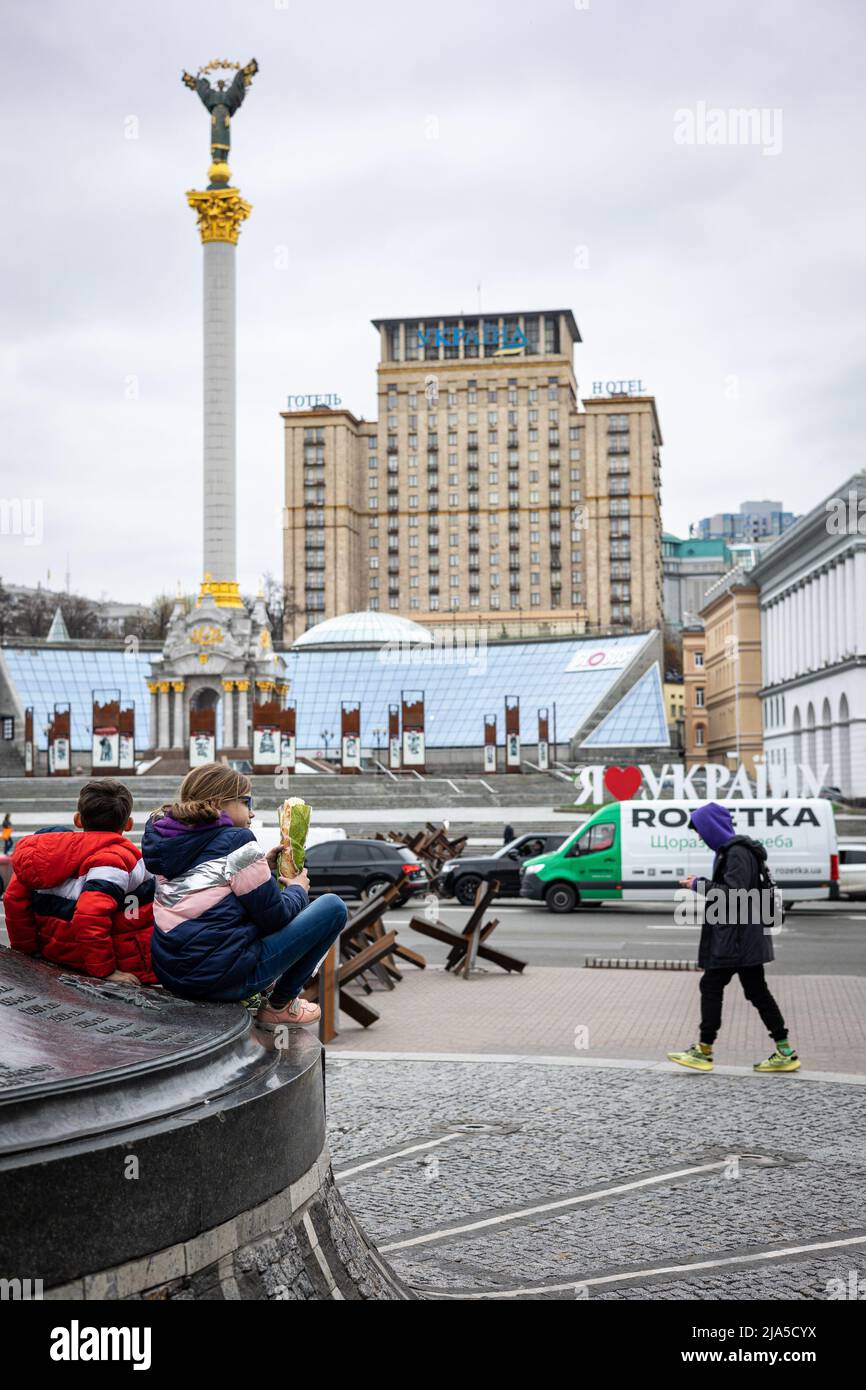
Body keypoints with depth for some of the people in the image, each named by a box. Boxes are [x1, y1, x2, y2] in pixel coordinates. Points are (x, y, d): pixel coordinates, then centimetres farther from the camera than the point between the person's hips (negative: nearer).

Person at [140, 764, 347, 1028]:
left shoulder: (169, 839, 11)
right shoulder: (237, 841, -11)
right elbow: (275, 917, -8)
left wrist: (263, 868, 19)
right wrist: (298, 889, 12)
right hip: (222, 978, -9)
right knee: (333, 906, 3)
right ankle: (279, 1007, 9)